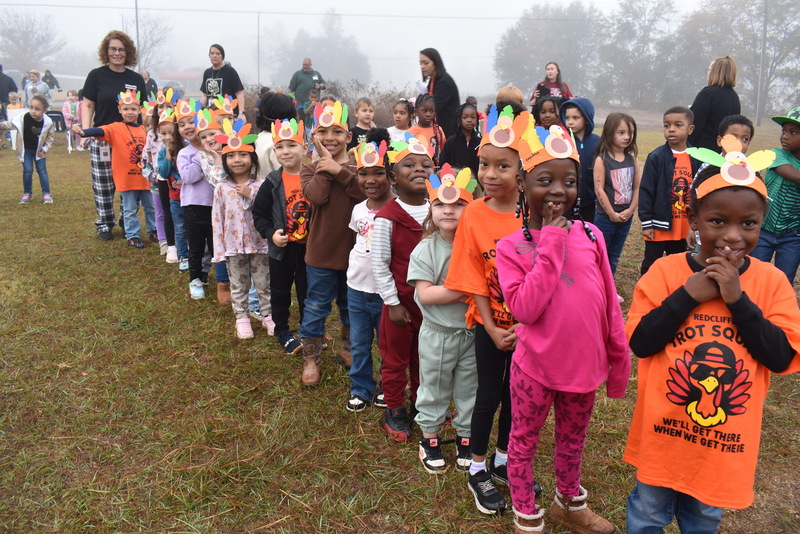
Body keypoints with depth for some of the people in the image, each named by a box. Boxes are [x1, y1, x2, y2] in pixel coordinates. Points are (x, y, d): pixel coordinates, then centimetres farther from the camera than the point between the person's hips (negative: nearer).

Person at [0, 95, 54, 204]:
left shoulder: (47, 122, -18)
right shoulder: (23, 118, -22)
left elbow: (51, 136, -2)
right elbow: (11, 124, -12)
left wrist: (45, 148, -5)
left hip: (39, 150, 1)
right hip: (25, 149, -1)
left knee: (42, 171, 2)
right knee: (27, 171, -2)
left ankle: (46, 193, 9)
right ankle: (27, 193, 13)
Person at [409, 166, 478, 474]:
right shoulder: (425, 250, -11)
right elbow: (424, 294, -18)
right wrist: (462, 291, -24)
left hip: (473, 333, 1)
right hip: (437, 334, -1)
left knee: (470, 388, 16)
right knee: (434, 388, 15)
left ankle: (466, 438, 35)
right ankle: (429, 437, 34)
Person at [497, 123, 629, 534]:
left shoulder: (590, 235, -3)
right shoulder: (512, 247, -12)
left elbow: (609, 303, 3)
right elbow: (524, 308, -25)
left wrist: (619, 358, 6)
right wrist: (551, 243, -23)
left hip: (584, 363, 4)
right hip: (535, 365, -3)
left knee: (573, 440, 24)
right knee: (525, 442, 15)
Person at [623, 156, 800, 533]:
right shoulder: (665, 271, -13)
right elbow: (640, 343, -17)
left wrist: (738, 299, -24)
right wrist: (688, 295, -25)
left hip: (725, 438, 2)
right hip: (665, 428, -1)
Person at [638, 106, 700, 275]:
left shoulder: (696, 159, 3)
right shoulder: (656, 157, -10)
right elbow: (645, 191, -10)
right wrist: (646, 222, -12)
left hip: (684, 227, 4)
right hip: (659, 225, -4)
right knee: (651, 265, 6)